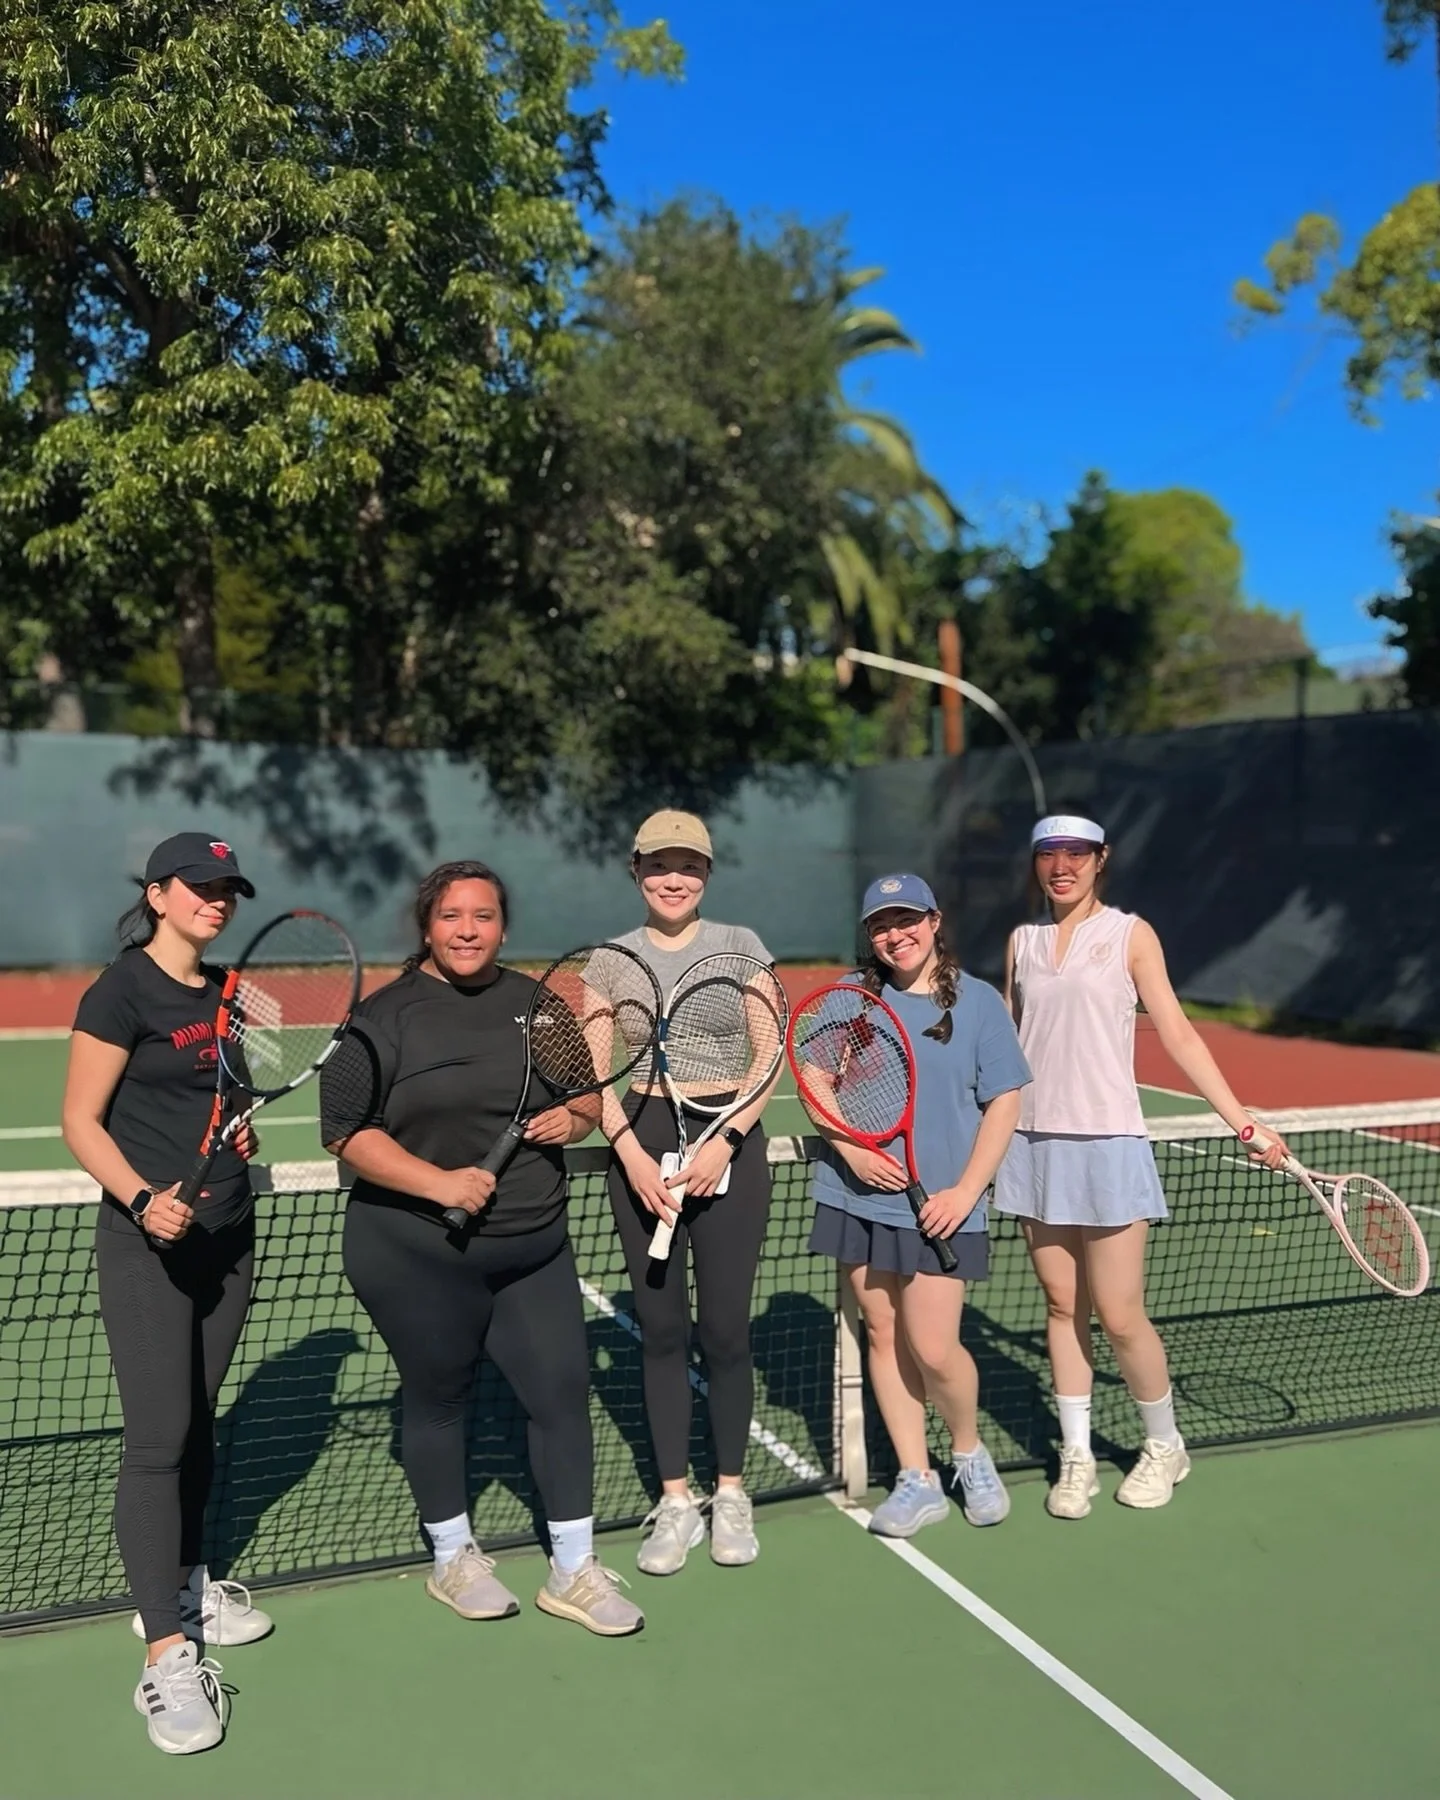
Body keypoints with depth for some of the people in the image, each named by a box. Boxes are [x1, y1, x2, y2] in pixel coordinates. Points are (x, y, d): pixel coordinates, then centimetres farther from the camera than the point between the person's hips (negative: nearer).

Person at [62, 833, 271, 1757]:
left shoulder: (225, 988, 9)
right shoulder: (121, 991, -11)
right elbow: (80, 1120, -13)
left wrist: (242, 1129, 5)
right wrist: (145, 1198, -26)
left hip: (229, 1232, 7)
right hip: (147, 1242, -7)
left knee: (199, 1420, 17)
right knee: (158, 1437, -6)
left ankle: (184, 1584, 34)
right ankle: (168, 1656, 1)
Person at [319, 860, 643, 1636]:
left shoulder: (536, 1003, 5)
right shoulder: (385, 1016, -9)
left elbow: (587, 1092, 15)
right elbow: (345, 1129, -12)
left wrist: (575, 1117, -9)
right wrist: (440, 1183, -22)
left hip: (535, 1248, 4)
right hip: (418, 1254, -4)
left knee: (563, 1390, 5)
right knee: (437, 1398, 12)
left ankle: (573, 1571, 22)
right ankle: (453, 1558, 35)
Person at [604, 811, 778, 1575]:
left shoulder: (739, 946, 1)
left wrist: (724, 1141, -14)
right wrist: (631, 1153, -11)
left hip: (728, 1143, -1)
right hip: (642, 1144, 2)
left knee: (724, 1328, 1)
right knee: (661, 1330, 6)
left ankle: (730, 1494, 20)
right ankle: (675, 1502, 18)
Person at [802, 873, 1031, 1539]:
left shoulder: (978, 1001, -2)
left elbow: (1003, 1103, -2)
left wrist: (966, 1190, -9)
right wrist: (850, 1148, -11)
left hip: (939, 1207, -3)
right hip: (861, 1197, 3)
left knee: (933, 1348, -5)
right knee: (882, 1335, 8)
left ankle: (969, 1453, 25)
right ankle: (916, 1479, 23)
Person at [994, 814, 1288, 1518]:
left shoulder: (1130, 934, -1)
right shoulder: (1022, 941, 9)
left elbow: (1178, 1036, -2)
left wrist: (1243, 1121, -6)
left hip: (1108, 1146, -3)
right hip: (1034, 1143, 4)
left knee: (1119, 1316, -1)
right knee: (1062, 1307, 9)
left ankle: (1165, 1446, 23)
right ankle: (1077, 1458, 21)